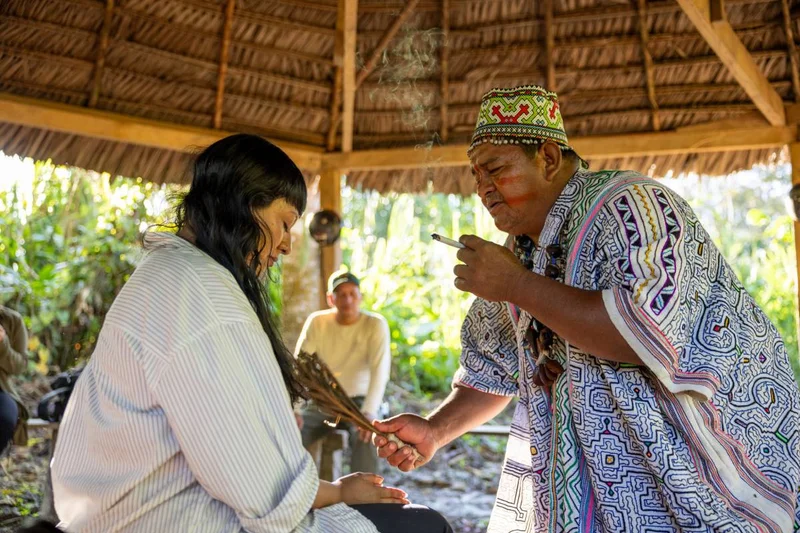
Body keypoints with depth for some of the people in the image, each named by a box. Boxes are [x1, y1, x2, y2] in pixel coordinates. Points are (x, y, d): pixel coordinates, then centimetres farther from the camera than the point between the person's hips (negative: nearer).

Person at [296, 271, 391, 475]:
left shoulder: (375, 324, -11)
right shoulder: (317, 322, -4)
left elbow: (380, 370, -23)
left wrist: (369, 412, -39)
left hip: (359, 401, -2)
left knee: (366, 437, -33)